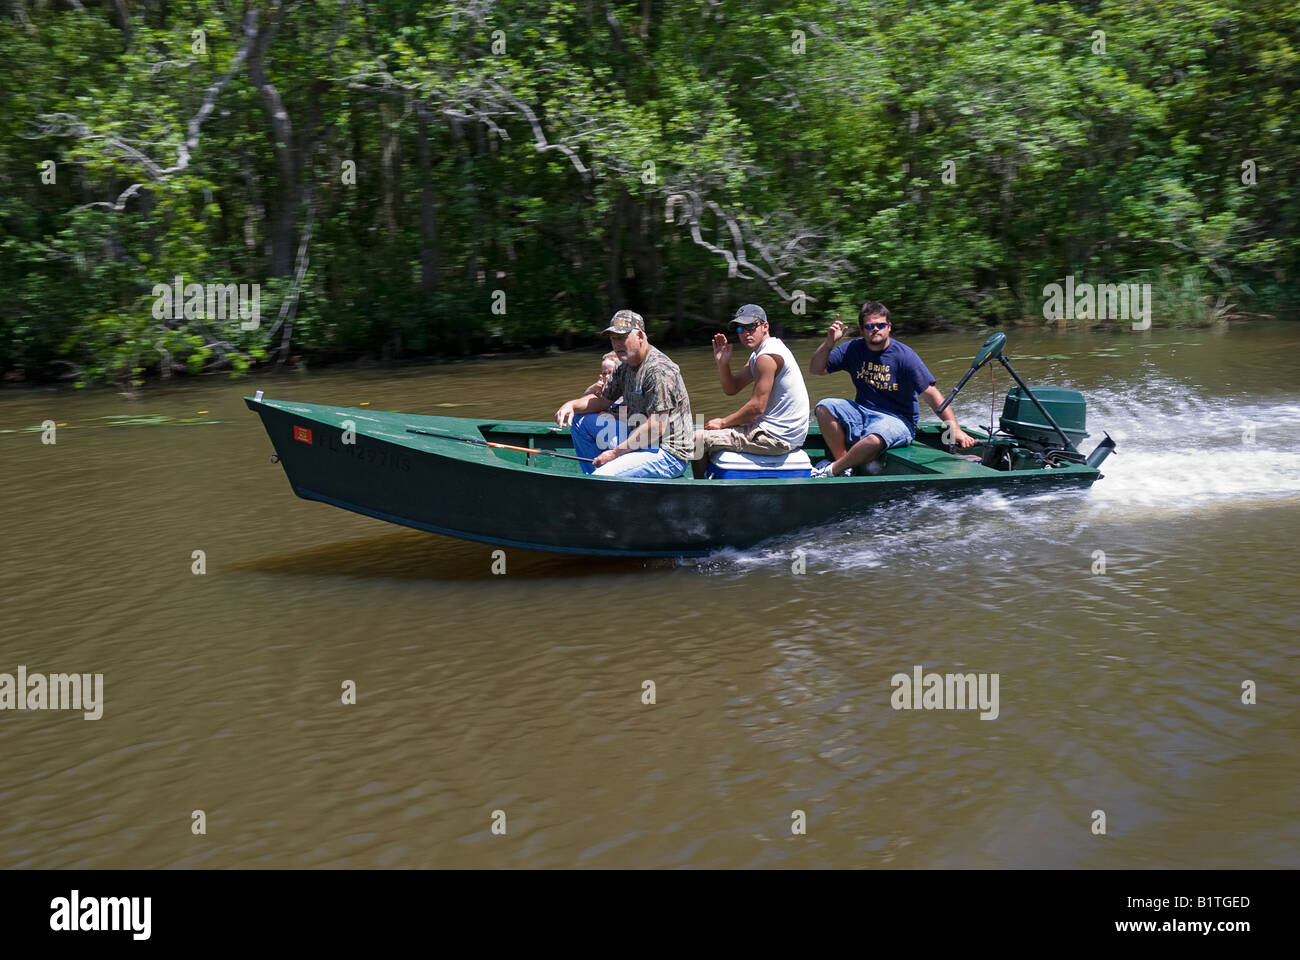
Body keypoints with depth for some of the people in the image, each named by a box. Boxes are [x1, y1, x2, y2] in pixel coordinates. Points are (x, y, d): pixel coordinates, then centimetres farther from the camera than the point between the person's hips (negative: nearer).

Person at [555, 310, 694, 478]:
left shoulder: (659, 370, -20)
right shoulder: (624, 367, 11)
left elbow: (657, 426, -25)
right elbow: (603, 399, 22)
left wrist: (615, 453, -20)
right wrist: (572, 405, 1)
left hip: (668, 454, -10)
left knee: (601, 480, -30)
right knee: (579, 420, 13)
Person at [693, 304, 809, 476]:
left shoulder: (767, 357, -18)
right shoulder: (758, 354, 16)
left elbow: (757, 406, -21)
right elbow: (731, 389, 17)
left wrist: (723, 422, -9)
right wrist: (722, 363, -2)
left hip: (777, 438, -11)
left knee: (697, 439, -8)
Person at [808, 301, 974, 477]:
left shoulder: (904, 355, -11)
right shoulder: (853, 349, 3)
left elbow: (932, 395, -15)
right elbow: (815, 370, 5)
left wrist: (955, 430, -22)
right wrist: (829, 342, -12)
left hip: (896, 419, -5)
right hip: (862, 412, 5)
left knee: (874, 440, -37)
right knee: (824, 406, -18)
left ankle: (832, 470, -16)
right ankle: (844, 462, -15)